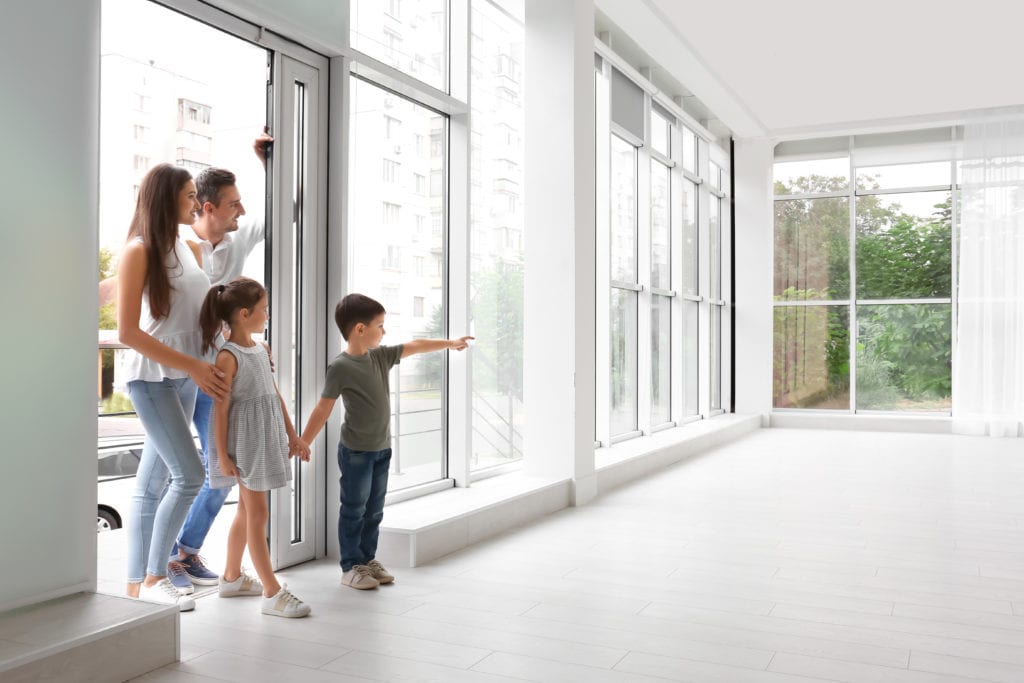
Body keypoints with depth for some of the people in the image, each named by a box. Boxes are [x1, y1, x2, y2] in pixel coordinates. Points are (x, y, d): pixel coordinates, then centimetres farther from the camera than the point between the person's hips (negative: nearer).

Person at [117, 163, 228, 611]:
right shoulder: (138, 251, -9)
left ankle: (136, 584, 17)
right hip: (151, 375, -7)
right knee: (189, 473, -12)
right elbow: (128, 332, -14)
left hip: (186, 376, 7)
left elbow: (204, 311, 21)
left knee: (153, 482, 9)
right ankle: (152, 578, 2)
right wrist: (191, 366, -18)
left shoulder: (188, 249, 12)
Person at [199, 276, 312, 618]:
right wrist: (222, 455, -15)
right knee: (257, 512, -4)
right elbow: (221, 409, -16)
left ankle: (232, 577, 32)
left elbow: (275, 394, 13)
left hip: (266, 438, 9)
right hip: (245, 441, -8)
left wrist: (292, 435, 15)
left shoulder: (261, 349, 8)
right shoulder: (228, 357, -16)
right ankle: (272, 593, 1)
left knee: (247, 509, 18)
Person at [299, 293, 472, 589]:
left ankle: (368, 559, 26)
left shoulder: (381, 356, 4)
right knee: (354, 510, 3)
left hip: (382, 449, 7)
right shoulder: (340, 367, -17)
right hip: (355, 452, -7)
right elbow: (323, 409, -15)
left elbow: (414, 346, 14)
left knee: (374, 510, 14)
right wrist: (302, 443, -14)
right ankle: (351, 567, 13)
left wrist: (450, 343, 20)